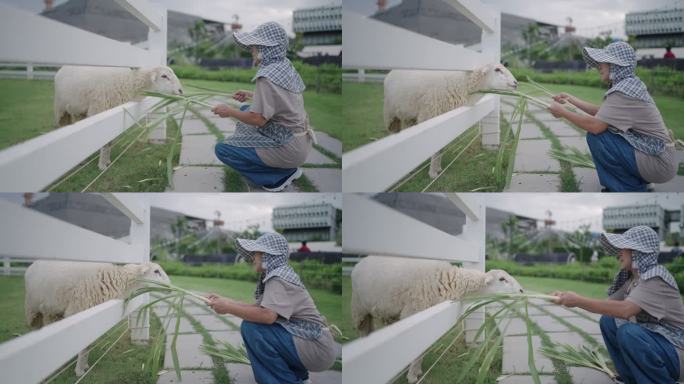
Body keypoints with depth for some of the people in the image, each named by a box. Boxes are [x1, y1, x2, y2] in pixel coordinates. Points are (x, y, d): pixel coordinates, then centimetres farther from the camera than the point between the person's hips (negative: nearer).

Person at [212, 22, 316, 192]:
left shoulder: (267, 77, -23)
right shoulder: (286, 66, 3)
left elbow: (259, 119, -22)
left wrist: (229, 111, -8)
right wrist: (251, 95, 17)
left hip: (289, 149, -9)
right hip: (301, 139, 9)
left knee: (222, 149, -3)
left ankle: (281, 174, -3)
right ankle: (288, 167, 15)